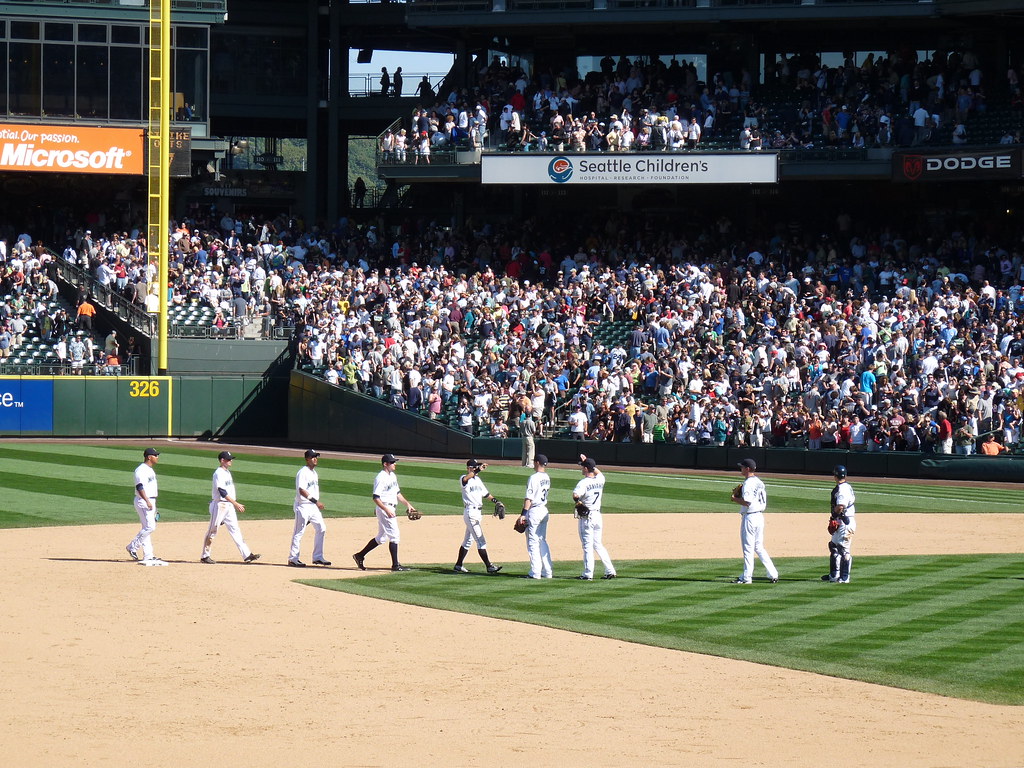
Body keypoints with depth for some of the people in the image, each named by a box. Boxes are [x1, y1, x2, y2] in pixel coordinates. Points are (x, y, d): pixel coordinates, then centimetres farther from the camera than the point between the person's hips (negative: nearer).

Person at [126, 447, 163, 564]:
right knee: (149, 526, -15)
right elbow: (140, 487, -23)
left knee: (147, 528, 8)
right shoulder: (141, 470, -14)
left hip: (150, 501, 10)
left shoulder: (150, 470, 18)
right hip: (143, 501, -10)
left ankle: (148, 556, 9)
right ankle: (133, 547, -6)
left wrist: (153, 504, 24)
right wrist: (147, 501, -31)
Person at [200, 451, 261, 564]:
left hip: (229, 506, 9)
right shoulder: (218, 473, -15)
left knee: (235, 530, 4)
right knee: (212, 531, 1)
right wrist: (236, 504, -25)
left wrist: (235, 503, 16)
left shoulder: (227, 472, 13)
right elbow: (222, 492, -22)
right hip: (219, 505, -9)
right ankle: (205, 556, 10)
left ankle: (247, 555, 1)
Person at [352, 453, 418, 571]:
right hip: (384, 508, -10)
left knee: (381, 537, 15)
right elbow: (376, 497, -21)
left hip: (390, 510, 10)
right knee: (394, 536, -8)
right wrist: (387, 510, -29)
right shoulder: (381, 478, -16)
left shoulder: (393, 476, 14)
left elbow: (397, 493, 24)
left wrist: (407, 504, 16)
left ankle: (359, 556, 23)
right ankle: (395, 565, -3)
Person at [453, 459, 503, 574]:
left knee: (468, 540, 16)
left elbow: (486, 494, 19)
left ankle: (458, 565, 24)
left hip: (477, 512, 9)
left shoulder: (478, 479, 14)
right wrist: (478, 470, -47)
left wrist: (495, 500, 2)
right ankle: (489, 566, -10)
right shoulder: (464, 479, -11)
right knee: (481, 541, -10)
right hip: (470, 511, -9)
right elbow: (466, 478, -36)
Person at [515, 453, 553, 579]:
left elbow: (529, 498, -20)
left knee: (533, 542, -4)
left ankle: (535, 572, -6)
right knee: (543, 541, 15)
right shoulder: (547, 478, 11)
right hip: (544, 510, 8)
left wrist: (523, 514, -20)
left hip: (534, 511, -8)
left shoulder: (534, 478, -16)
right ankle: (547, 572, 15)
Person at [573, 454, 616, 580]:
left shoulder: (584, 482, -16)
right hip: (597, 515, 7)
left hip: (586, 518, -7)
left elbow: (575, 495, -33)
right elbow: (599, 472, 30)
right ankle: (610, 571, 12)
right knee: (598, 544, 16)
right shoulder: (600, 480, 5)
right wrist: (586, 461, 32)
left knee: (587, 545, -3)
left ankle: (588, 574, -1)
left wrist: (578, 502, -12)